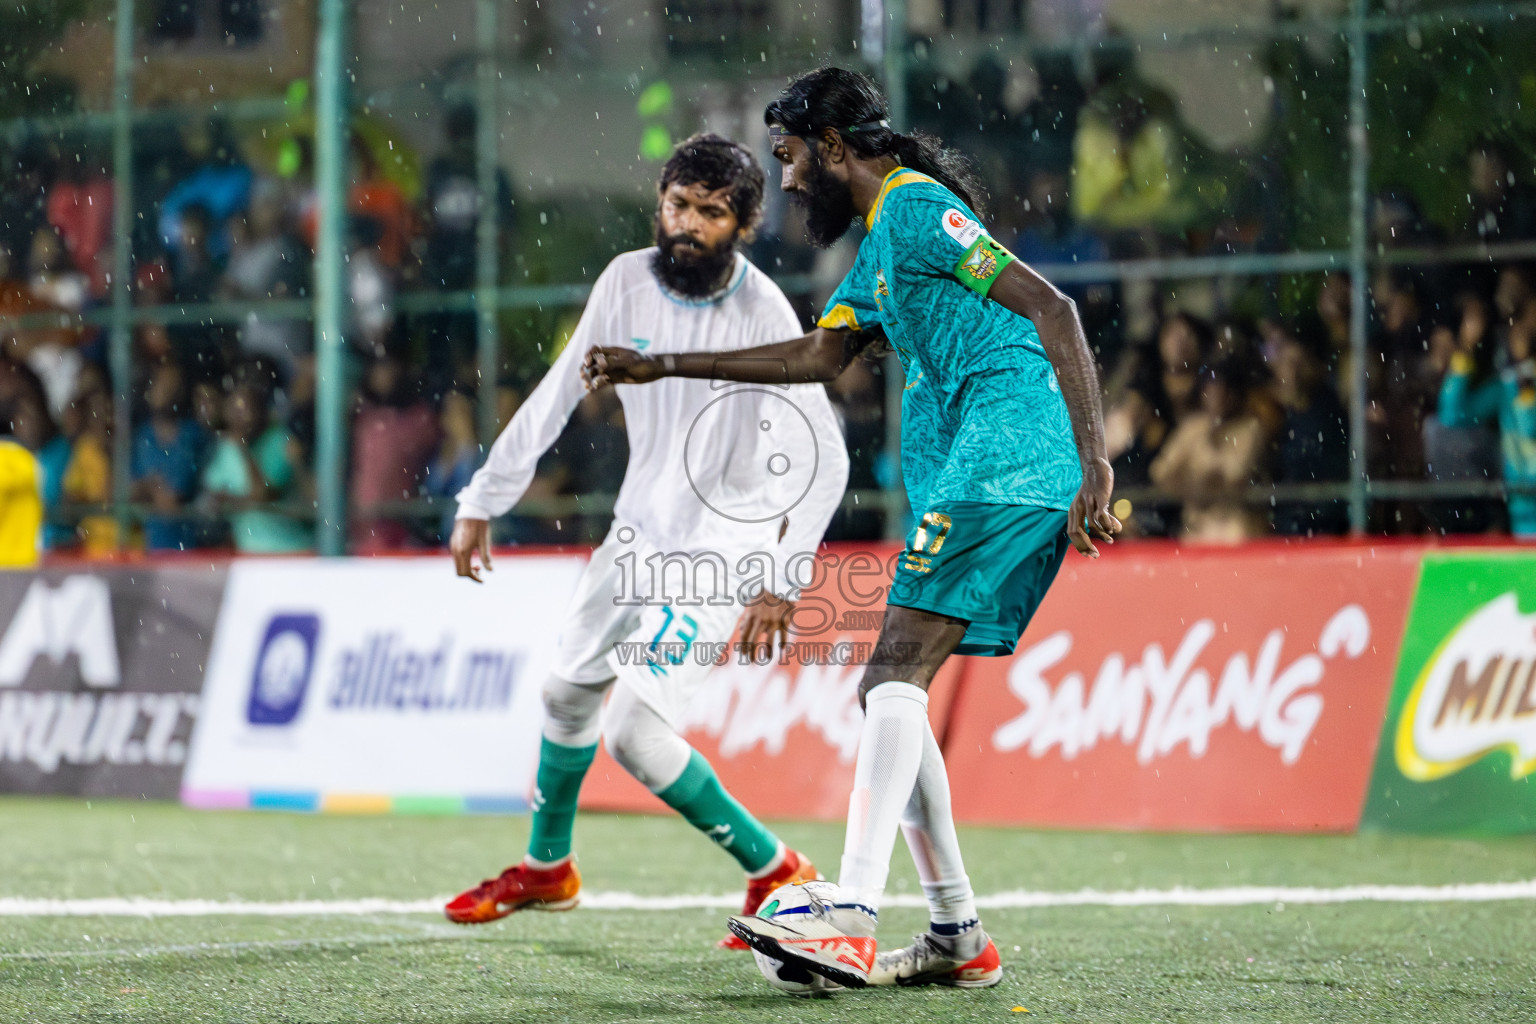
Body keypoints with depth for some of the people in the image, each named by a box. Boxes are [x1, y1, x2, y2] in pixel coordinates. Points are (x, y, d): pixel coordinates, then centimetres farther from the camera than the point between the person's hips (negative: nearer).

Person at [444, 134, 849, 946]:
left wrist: (782, 581, -30)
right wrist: (483, 502, 6)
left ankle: (775, 873, -3)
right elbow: (558, 394, 5)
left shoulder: (763, 315, -22)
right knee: (568, 694, 21)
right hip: (642, 528, 7)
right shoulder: (628, 281, -6)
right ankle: (547, 867, 46)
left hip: (724, 547, -7)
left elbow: (825, 459, -23)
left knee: (635, 731, -18)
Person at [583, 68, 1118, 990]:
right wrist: (662, 367, 36)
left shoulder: (915, 207, -7)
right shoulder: (880, 244, 25)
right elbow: (820, 356, 36)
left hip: (1002, 464, -10)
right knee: (890, 690, 9)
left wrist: (1094, 462, -23)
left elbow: (1052, 308, -15)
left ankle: (852, 921, -30)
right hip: (975, 477, 10)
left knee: (897, 675, -20)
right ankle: (959, 938, 10)